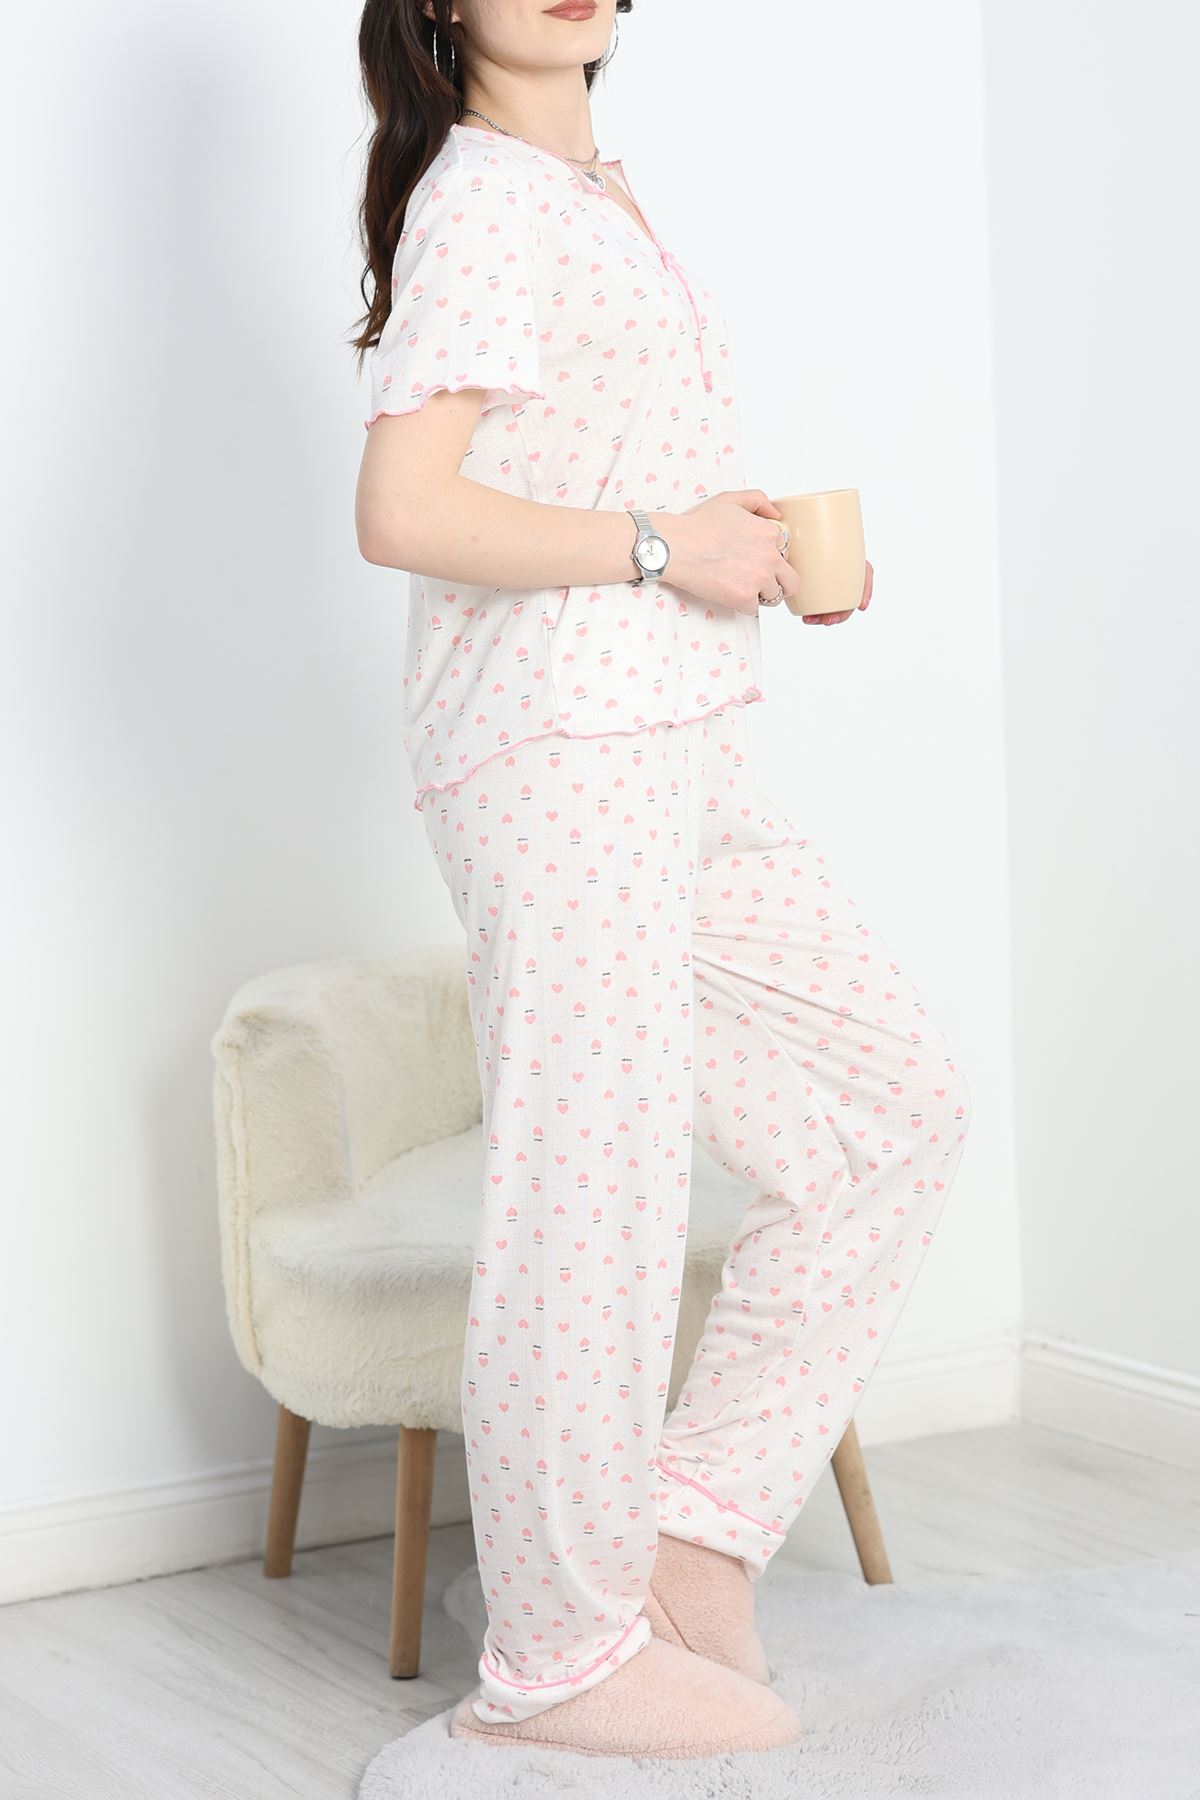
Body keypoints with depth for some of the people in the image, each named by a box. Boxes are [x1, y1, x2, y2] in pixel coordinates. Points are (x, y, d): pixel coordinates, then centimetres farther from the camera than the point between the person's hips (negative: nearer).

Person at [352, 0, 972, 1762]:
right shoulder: (483, 196, -10)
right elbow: (405, 511, -20)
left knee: (899, 1105, 11)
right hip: (555, 757, -10)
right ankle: (559, 1656, 12)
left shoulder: (600, 195, 19)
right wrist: (659, 544, -15)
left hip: (682, 761, 10)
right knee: (595, 1191, -3)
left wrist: (765, 547, 10)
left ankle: (692, 1527, 16)